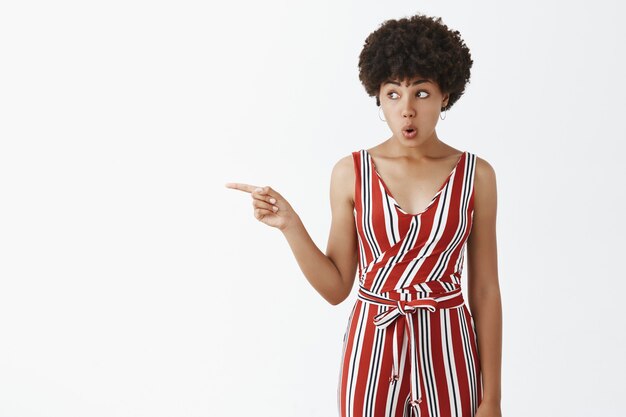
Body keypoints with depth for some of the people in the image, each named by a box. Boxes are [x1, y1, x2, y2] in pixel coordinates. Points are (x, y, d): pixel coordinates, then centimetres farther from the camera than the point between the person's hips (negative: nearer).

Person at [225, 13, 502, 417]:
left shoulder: (476, 175, -3)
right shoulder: (351, 173, -3)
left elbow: (486, 291, -1)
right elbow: (336, 287, 0)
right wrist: (290, 225, -14)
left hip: (447, 349, 0)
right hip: (373, 348, 0)